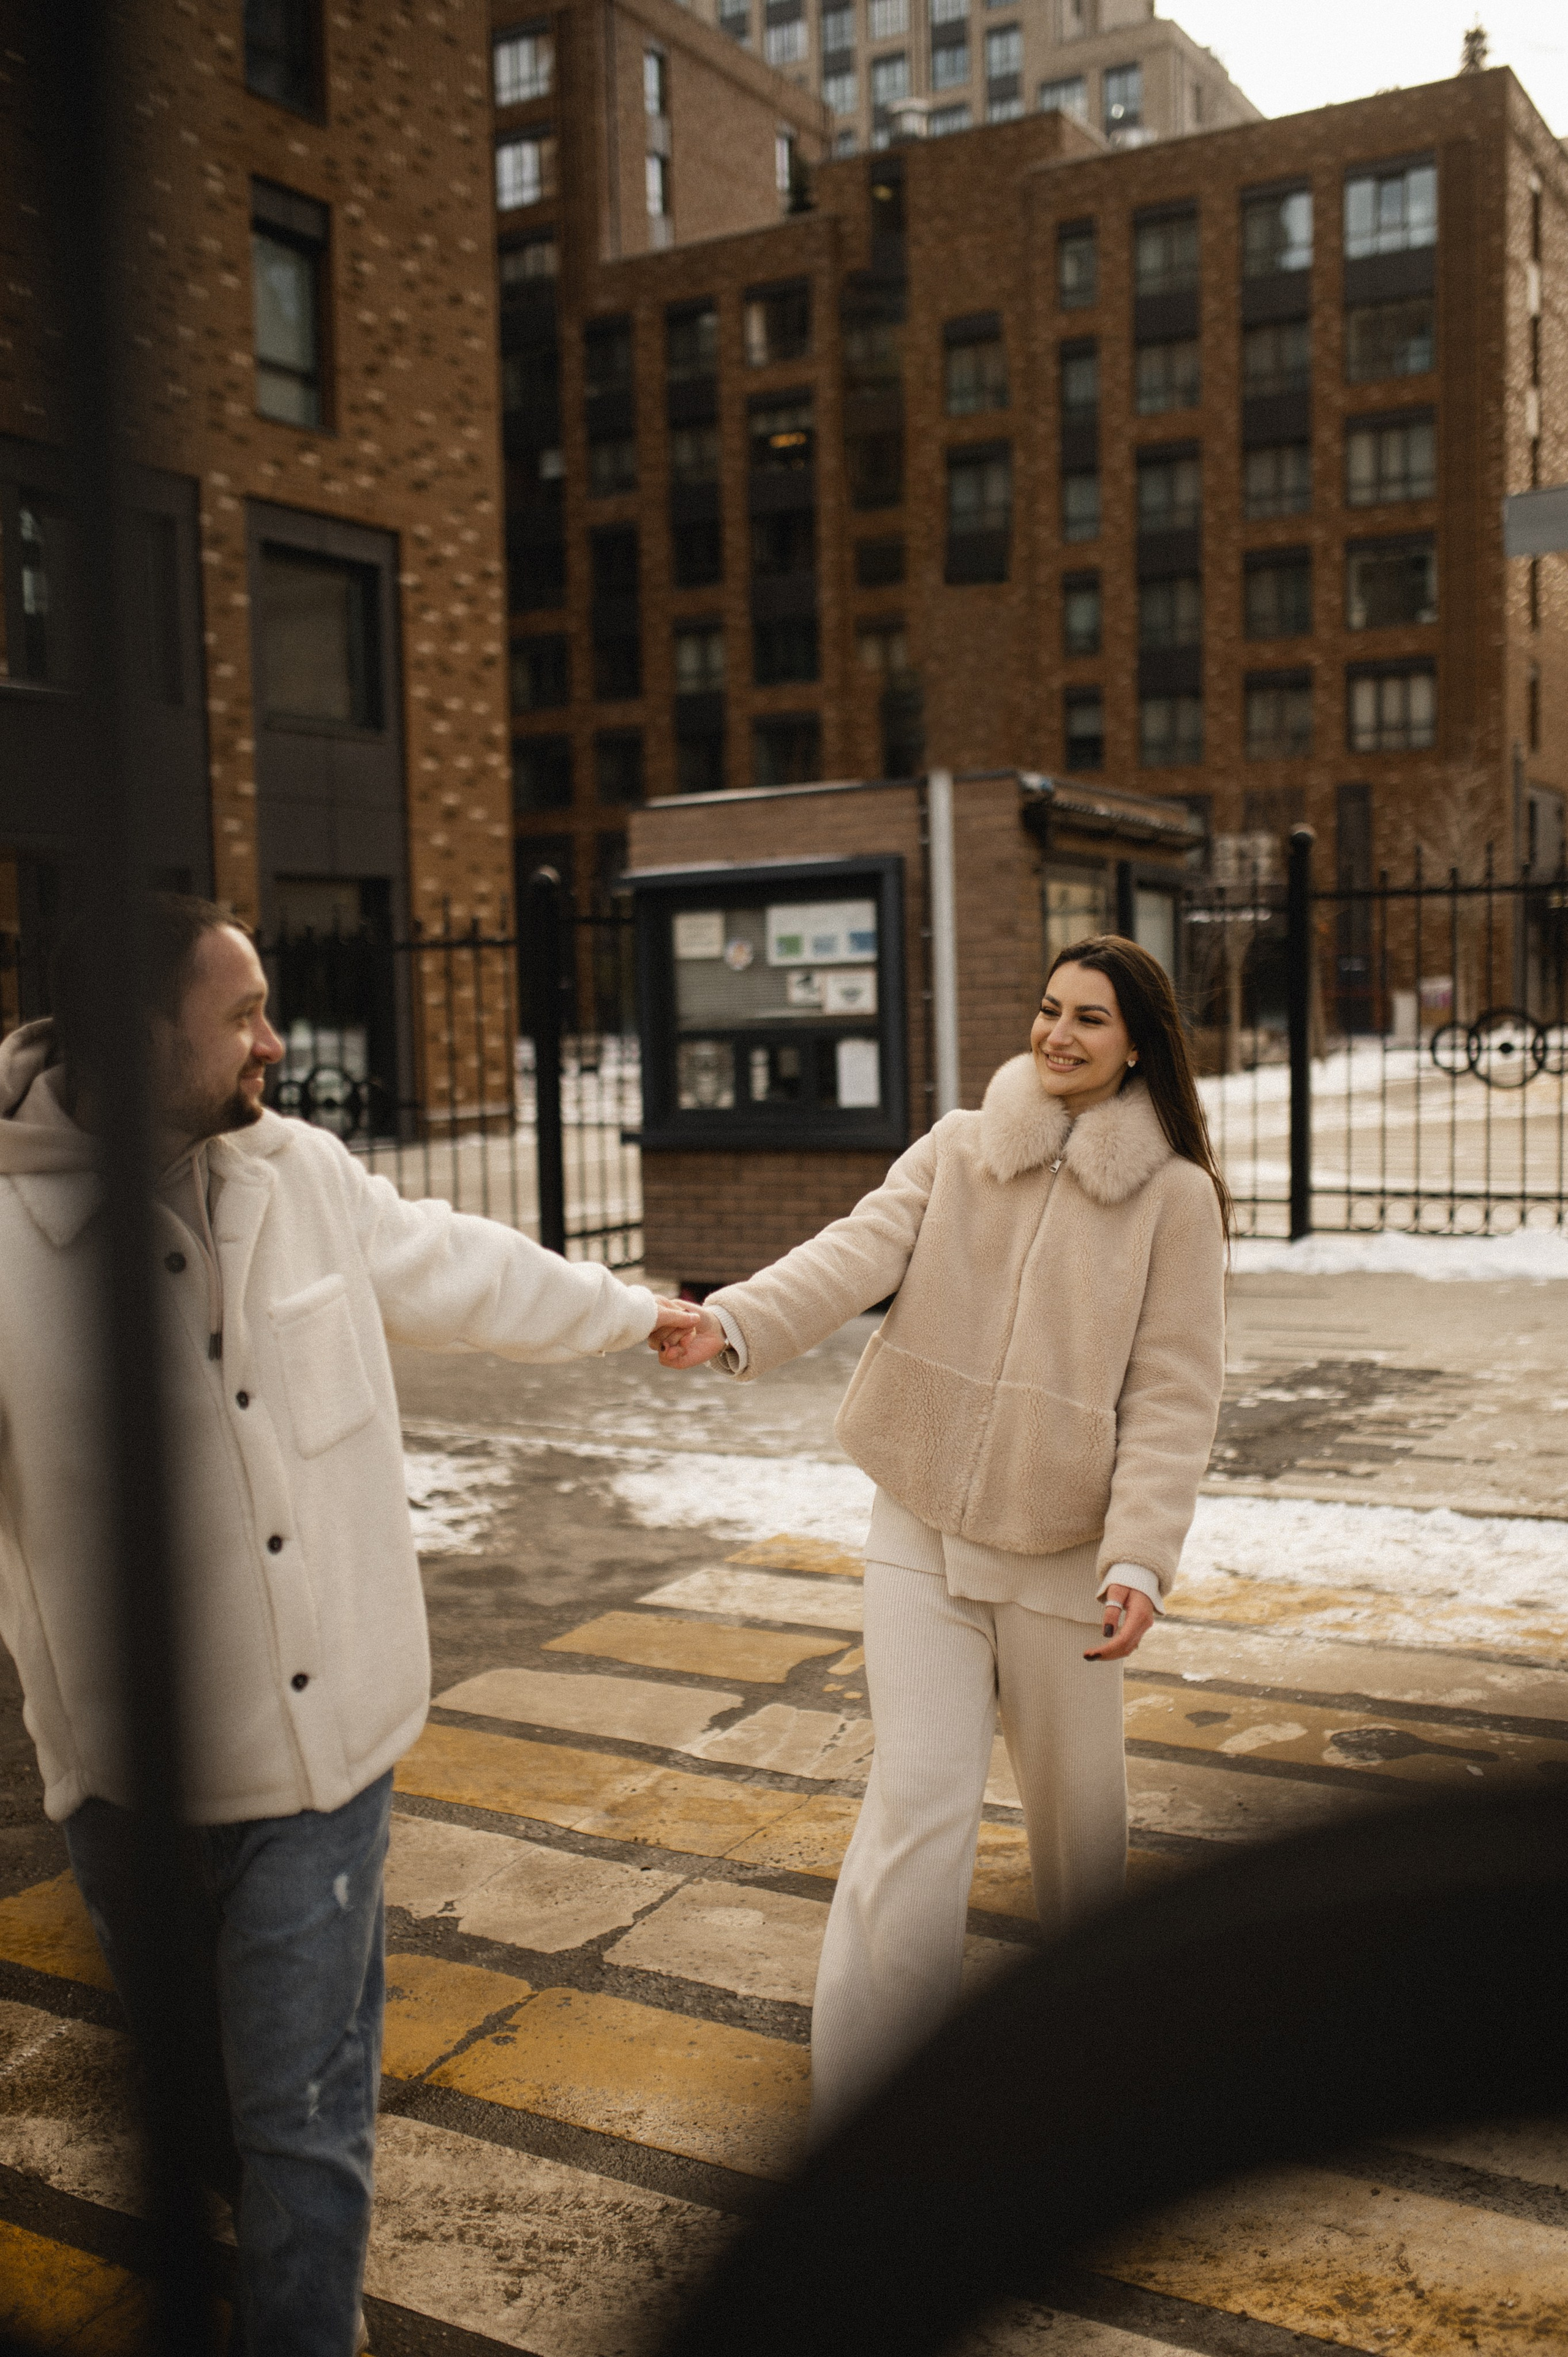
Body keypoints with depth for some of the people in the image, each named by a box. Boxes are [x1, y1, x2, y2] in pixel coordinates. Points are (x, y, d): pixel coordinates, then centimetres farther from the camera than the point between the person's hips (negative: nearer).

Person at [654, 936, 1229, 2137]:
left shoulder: (1175, 1195, -5)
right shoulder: (956, 1151, 1)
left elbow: (1175, 1395, -8)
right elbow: (858, 1252, -15)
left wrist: (1139, 1561, -19)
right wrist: (732, 1322, -33)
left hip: (1063, 1553, 0)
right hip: (924, 1534, 1)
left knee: (1078, 1807, 14)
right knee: (920, 1803, -6)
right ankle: (866, 2111, 3)